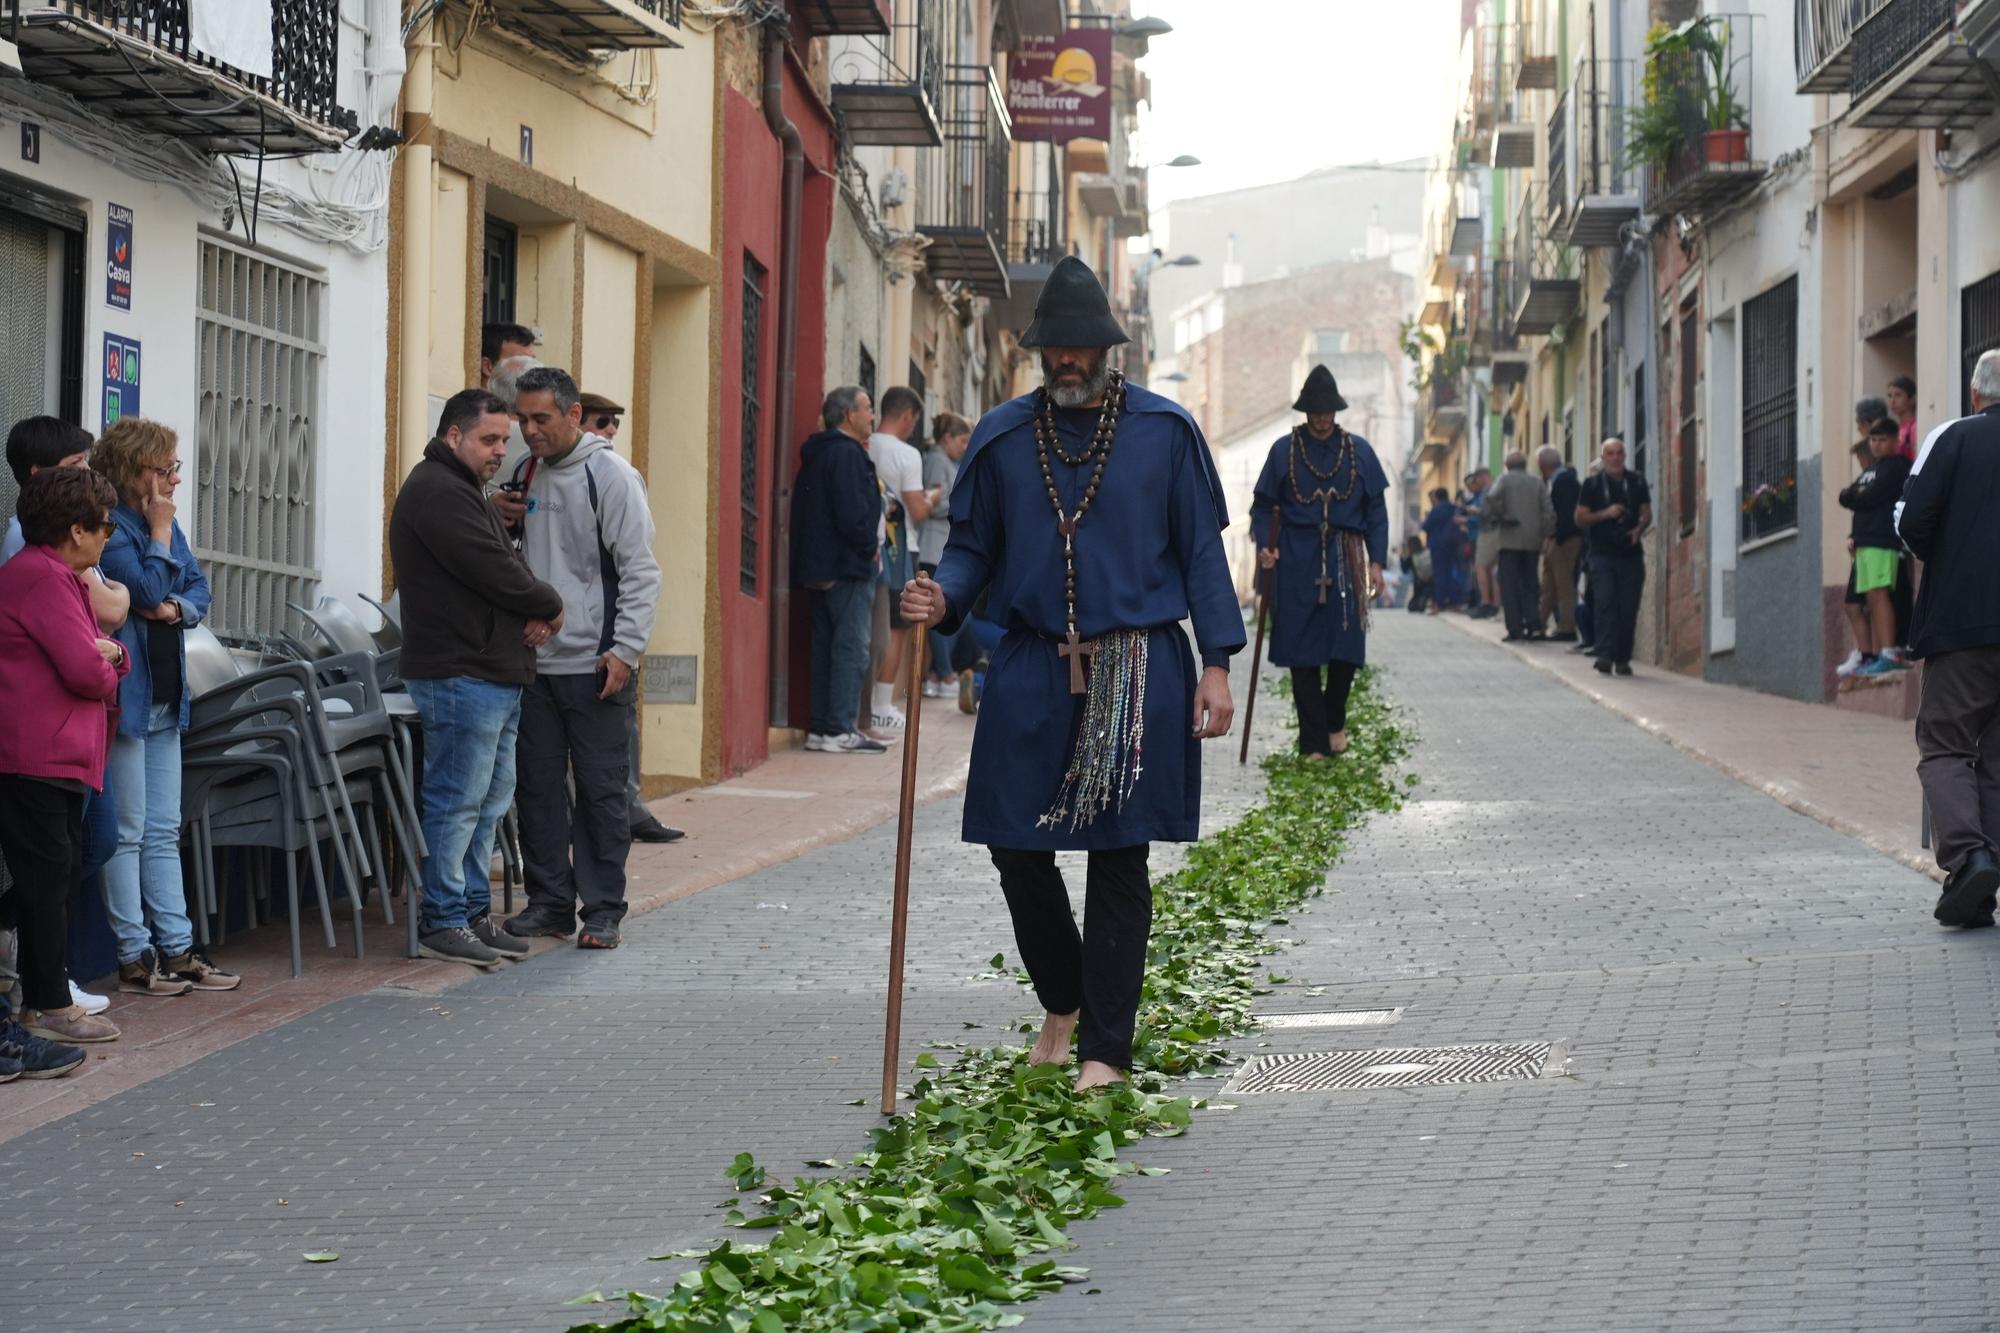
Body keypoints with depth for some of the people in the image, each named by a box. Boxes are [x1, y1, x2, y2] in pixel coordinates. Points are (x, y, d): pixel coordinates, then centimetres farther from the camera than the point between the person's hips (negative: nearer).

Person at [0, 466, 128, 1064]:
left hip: (59, 754, 11)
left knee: (55, 875, 13)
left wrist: (110, 654, -3)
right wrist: (107, 670, 2)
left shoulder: (58, 576, 20)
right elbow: (86, 671, -21)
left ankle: (48, 999, 19)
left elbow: (96, 654, 20)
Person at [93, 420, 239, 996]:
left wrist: (176, 607, -10)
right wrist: (160, 532, -11)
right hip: (124, 697, -8)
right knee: (128, 833, -3)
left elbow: (199, 591, 11)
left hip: (165, 699, 9)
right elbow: (149, 589, -21)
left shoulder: (164, 523, 12)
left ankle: (176, 949, 15)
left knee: (164, 832, 11)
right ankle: (134, 958, 1)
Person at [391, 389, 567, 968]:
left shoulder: (464, 492, 22)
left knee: (490, 801, 13)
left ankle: (473, 913, 19)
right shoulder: (437, 492, -13)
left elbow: (505, 567, 19)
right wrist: (549, 605, -3)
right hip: (460, 674, -11)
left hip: (497, 673, 11)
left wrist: (534, 613, -2)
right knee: (457, 801, -7)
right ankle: (442, 921, -2)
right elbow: (493, 572, -19)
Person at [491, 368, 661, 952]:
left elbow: (640, 569, -9)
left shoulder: (610, 475, -7)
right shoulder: (524, 472, 13)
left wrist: (625, 649, -16)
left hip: (594, 664, -6)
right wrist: (497, 519, 3)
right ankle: (549, 901, 18)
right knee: (536, 785, 9)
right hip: (533, 659, 6)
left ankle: (602, 910, 4)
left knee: (601, 791, -1)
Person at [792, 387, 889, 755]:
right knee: (852, 647, -8)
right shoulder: (848, 455, -14)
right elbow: (852, 515, -23)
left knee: (827, 646, 12)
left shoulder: (818, 454, 17)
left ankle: (821, 728, 13)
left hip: (820, 568, 10)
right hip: (848, 566, -10)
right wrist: (870, 548, -7)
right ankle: (840, 729, -10)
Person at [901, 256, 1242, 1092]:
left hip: (1137, 673, -2)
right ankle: (1063, 1002, 27)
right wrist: (943, 598, -13)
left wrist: (1216, 663, -4)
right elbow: (974, 545, 10)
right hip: (1033, 670, 3)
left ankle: (1105, 1047, 8)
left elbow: (1201, 551, 2)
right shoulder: (1003, 437, 6)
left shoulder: (1163, 431, 1)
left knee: (1117, 858, 1)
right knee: (1014, 842, 2)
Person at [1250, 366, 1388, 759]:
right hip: (1297, 563, -1)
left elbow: (1376, 509, 9)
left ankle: (1334, 722, 23)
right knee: (1303, 653, -2)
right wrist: (1264, 545, -8)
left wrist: (1376, 561, 2)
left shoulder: (1358, 451, 7)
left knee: (1346, 650, -3)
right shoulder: (1284, 451, 5)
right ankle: (1313, 743, 3)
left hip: (1344, 561, 1)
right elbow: (1263, 505, 8)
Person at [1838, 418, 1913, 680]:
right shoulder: (1871, 469, 24)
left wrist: (1853, 495, 10)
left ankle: (1889, 655, -23)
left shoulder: (1896, 466, -4)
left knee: (1878, 594, -17)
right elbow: (1847, 498, 19)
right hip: (1865, 540, 9)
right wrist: (1853, 534, 4)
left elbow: (1868, 499, -11)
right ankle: (1876, 656, 7)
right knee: (1873, 599, 7)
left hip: (1882, 540, -9)